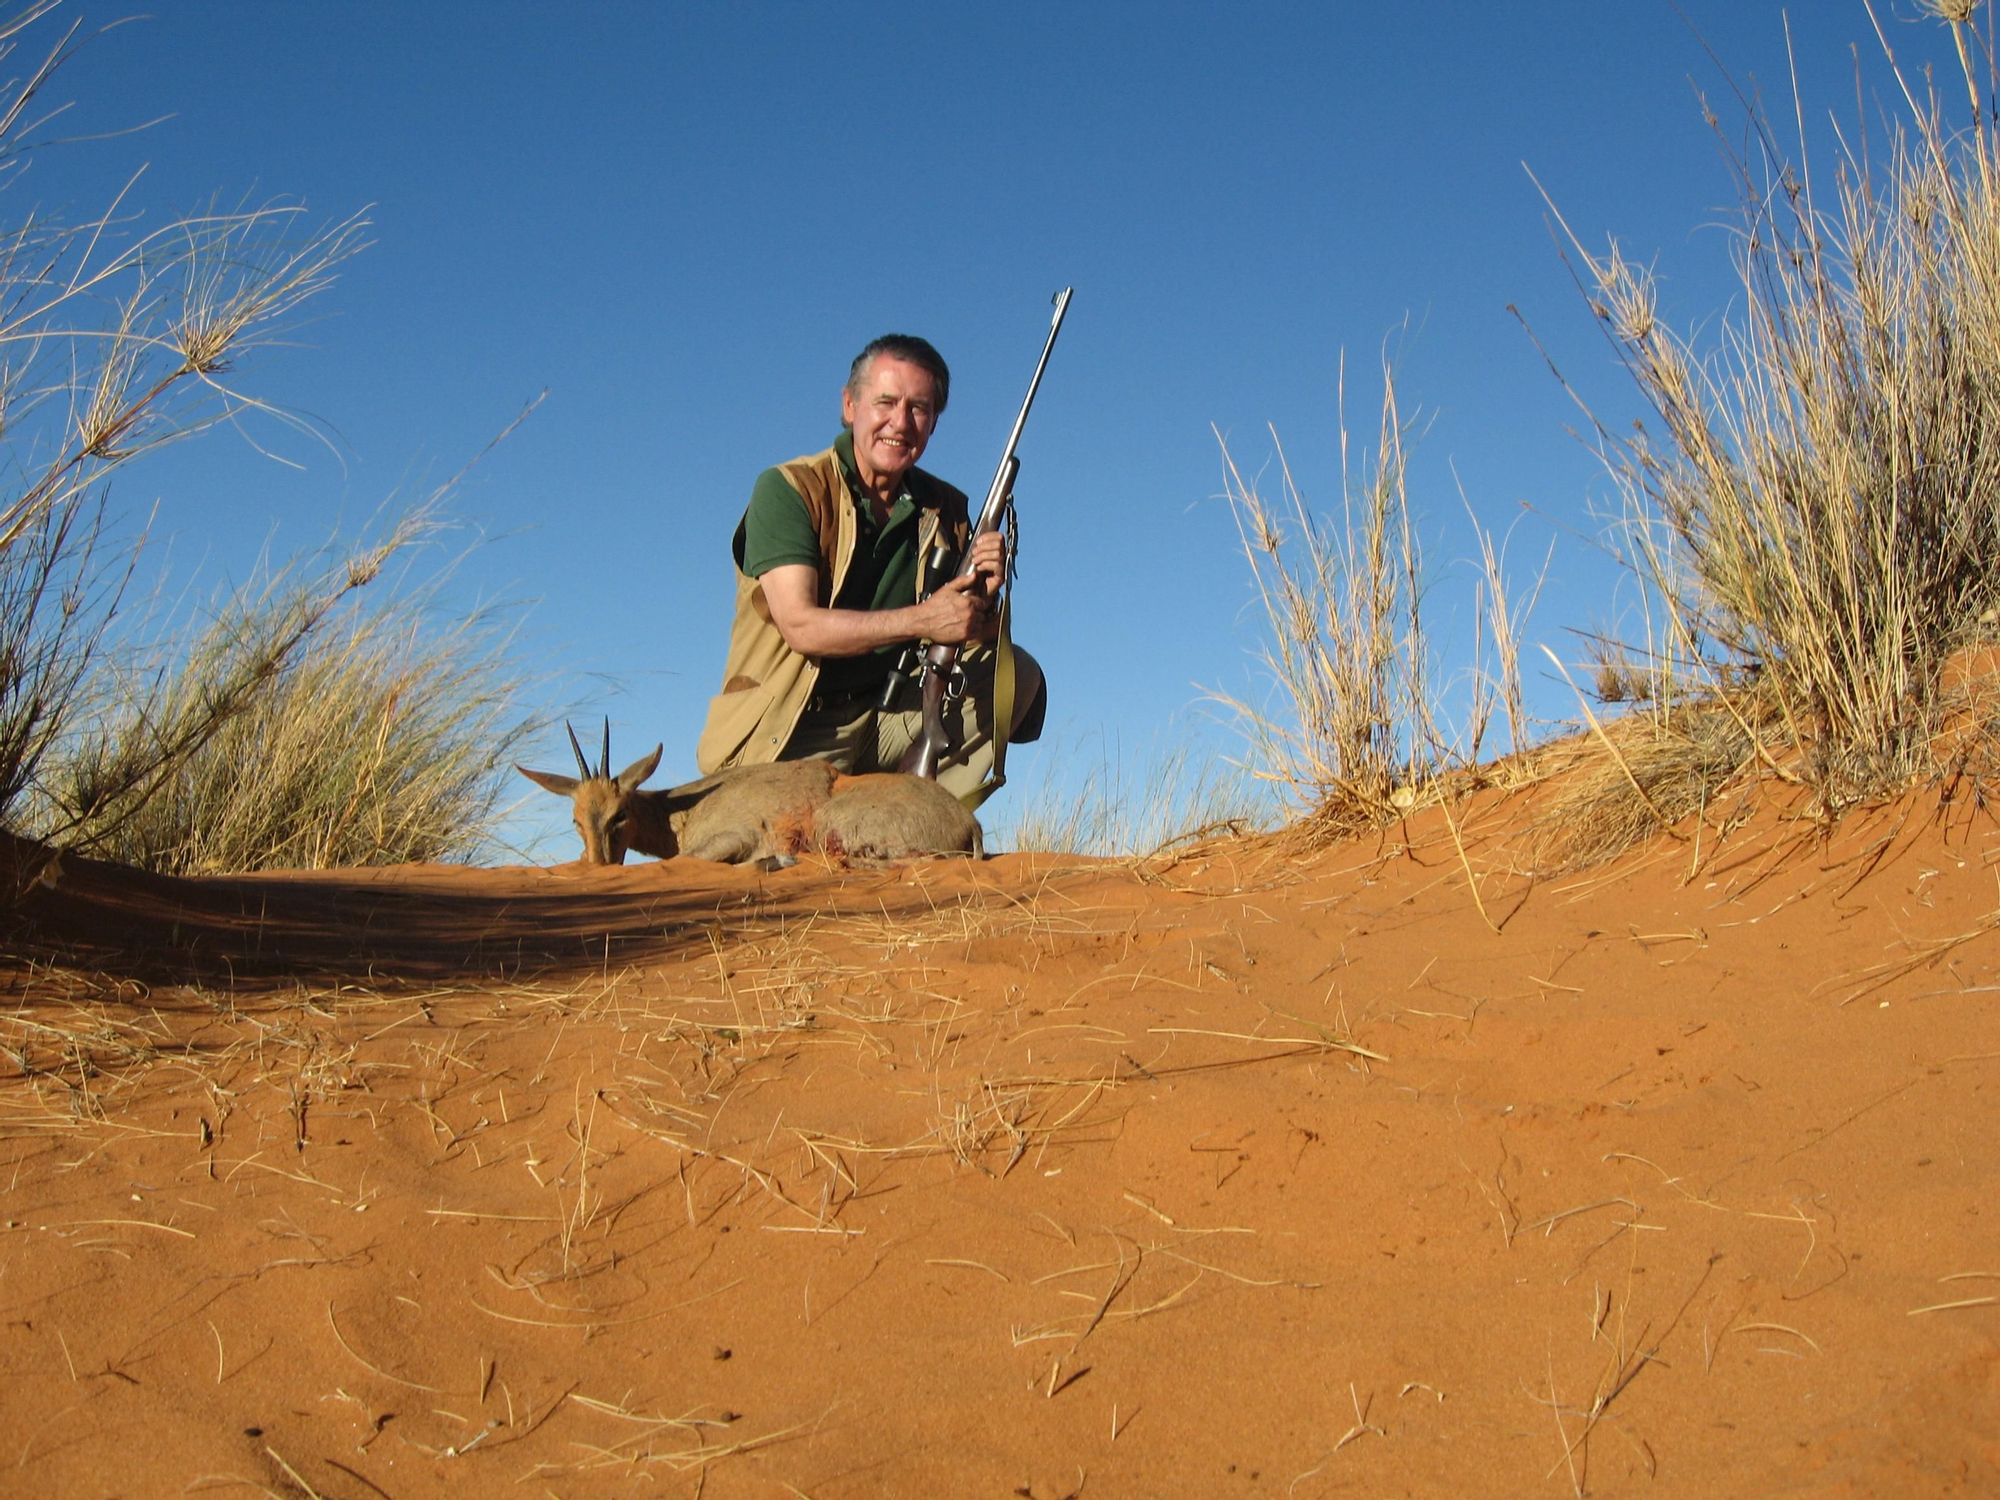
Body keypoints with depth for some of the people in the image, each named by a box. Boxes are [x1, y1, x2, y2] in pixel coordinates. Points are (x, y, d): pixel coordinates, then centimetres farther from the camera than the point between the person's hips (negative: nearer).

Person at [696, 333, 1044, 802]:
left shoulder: (944, 508, 6)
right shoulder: (789, 490, -10)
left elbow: (965, 634, 7)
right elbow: (801, 626, -21)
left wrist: (984, 596, -15)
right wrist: (922, 619, -27)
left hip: (889, 719, 5)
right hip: (788, 737, -5)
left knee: (1016, 672, -10)